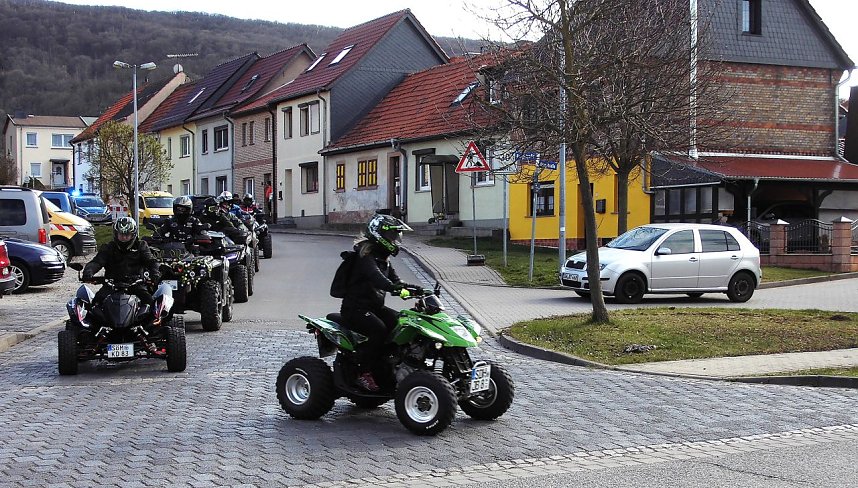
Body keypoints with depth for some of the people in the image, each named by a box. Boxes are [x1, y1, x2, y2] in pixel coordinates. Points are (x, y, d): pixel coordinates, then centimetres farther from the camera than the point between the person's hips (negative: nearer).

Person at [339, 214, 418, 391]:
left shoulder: (384, 258, 16)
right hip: (355, 308, -9)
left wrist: (406, 287, -9)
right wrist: (393, 287, -49)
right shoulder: (366, 256, -14)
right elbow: (374, 275, -33)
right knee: (379, 329, -32)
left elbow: (394, 278, 11)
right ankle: (364, 373, -25)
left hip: (376, 306, 9)